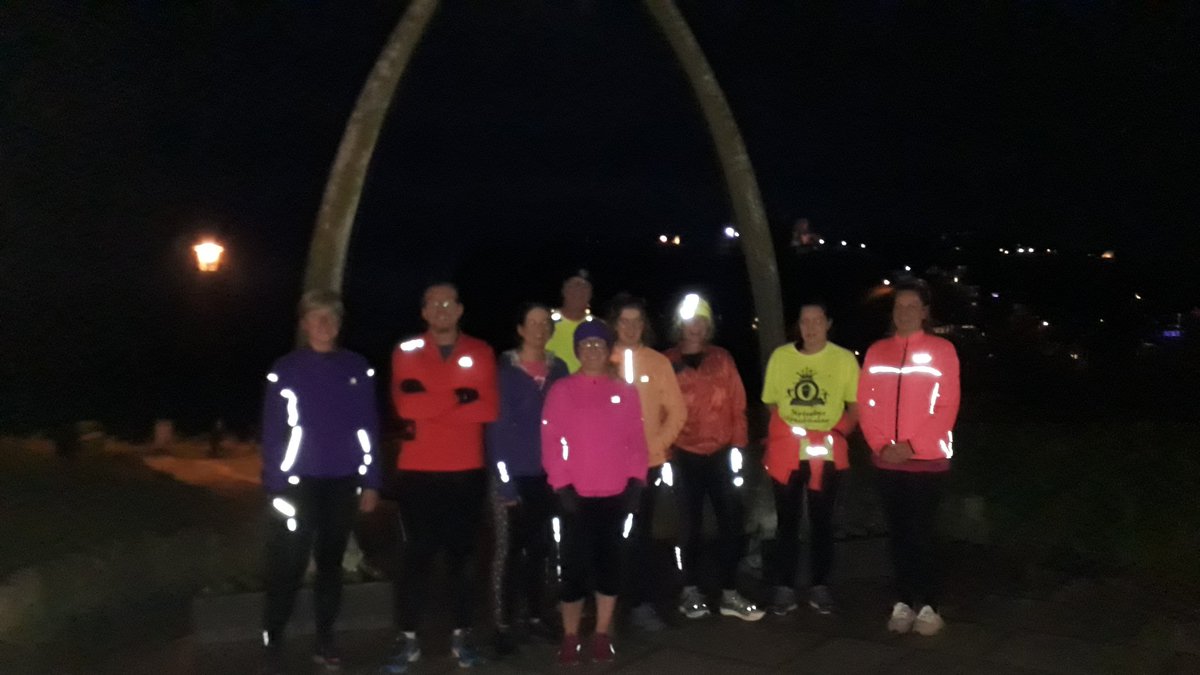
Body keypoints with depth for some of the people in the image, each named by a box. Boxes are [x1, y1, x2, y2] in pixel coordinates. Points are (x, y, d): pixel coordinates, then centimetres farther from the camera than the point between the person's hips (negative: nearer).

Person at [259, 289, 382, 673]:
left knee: (331, 561, 13)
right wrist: (275, 487, -9)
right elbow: (272, 433, -4)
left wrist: (370, 482, 2)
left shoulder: (358, 369, 3)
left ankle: (325, 639, 24)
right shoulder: (286, 371, -3)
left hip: (343, 483, 2)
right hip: (299, 483, -2)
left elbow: (368, 428, 5)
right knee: (288, 566, -3)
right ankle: (272, 644, 9)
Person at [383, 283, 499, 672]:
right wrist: (459, 396, -12)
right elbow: (405, 405, -13)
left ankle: (461, 635, 19)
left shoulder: (480, 353, 5)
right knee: (417, 555, 3)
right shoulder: (406, 352, 3)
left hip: (467, 472, 1)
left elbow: (488, 408, -8)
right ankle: (407, 638, 11)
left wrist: (430, 407, -12)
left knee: (462, 554, 9)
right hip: (417, 472, -1)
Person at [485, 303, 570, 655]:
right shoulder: (504, 369, -4)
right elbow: (495, 425, -8)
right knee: (508, 549, -1)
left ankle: (536, 615, 24)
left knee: (539, 547, 13)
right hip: (513, 473, -4)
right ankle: (502, 626, 6)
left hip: (546, 474, 4)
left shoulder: (558, 370, 9)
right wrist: (503, 478, -14)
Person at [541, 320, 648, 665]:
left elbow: (636, 440, 6)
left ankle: (603, 634, 18)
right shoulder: (561, 391, 1)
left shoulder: (626, 392, 8)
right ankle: (570, 636, 14)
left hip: (616, 494, 2)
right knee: (574, 565, 0)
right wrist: (562, 486, -10)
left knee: (609, 562, 6)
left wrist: (636, 481, -2)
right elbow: (551, 442, -4)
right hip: (576, 495, -2)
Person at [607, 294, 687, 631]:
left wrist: (659, 444, -9)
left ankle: (643, 601, 10)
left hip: (648, 462, 0)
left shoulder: (658, 362, 4)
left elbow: (677, 410, 2)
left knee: (640, 533, 3)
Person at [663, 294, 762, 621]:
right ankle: (691, 592, 20)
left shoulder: (722, 359, 8)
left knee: (731, 523, 2)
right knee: (690, 525, 6)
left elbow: (737, 405, 6)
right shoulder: (667, 362, 1)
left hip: (721, 454, 2)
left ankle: (729, 594, 13)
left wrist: (737, 446, -3)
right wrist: (664, 451, -9)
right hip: (684, 456, -2)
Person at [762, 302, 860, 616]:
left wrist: (839, 433, -10)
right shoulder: (780, 356, 3)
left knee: (822, 521, 10)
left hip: (827, 453, 0)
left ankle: (820, 586, 21)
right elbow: (772, 404, 10)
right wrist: (776, 440, -2)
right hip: (786, 451, 1)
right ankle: (784, 587, 14)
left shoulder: (844, 359, 0)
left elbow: (855, 406, 4)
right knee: (786, 521, 6)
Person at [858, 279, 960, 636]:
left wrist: (913, 446, -13)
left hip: (927, 460, -3)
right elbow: (866, 404, 5)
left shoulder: (942, 350, -2)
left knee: (920, 534, -2)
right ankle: (903, 603, 17)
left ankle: (928, 606, 8)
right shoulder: (877, 352, 9)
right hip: (887, 462, 4)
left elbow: (947, 407, -7)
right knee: (898, 533, 8)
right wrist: (881, 445, -8)